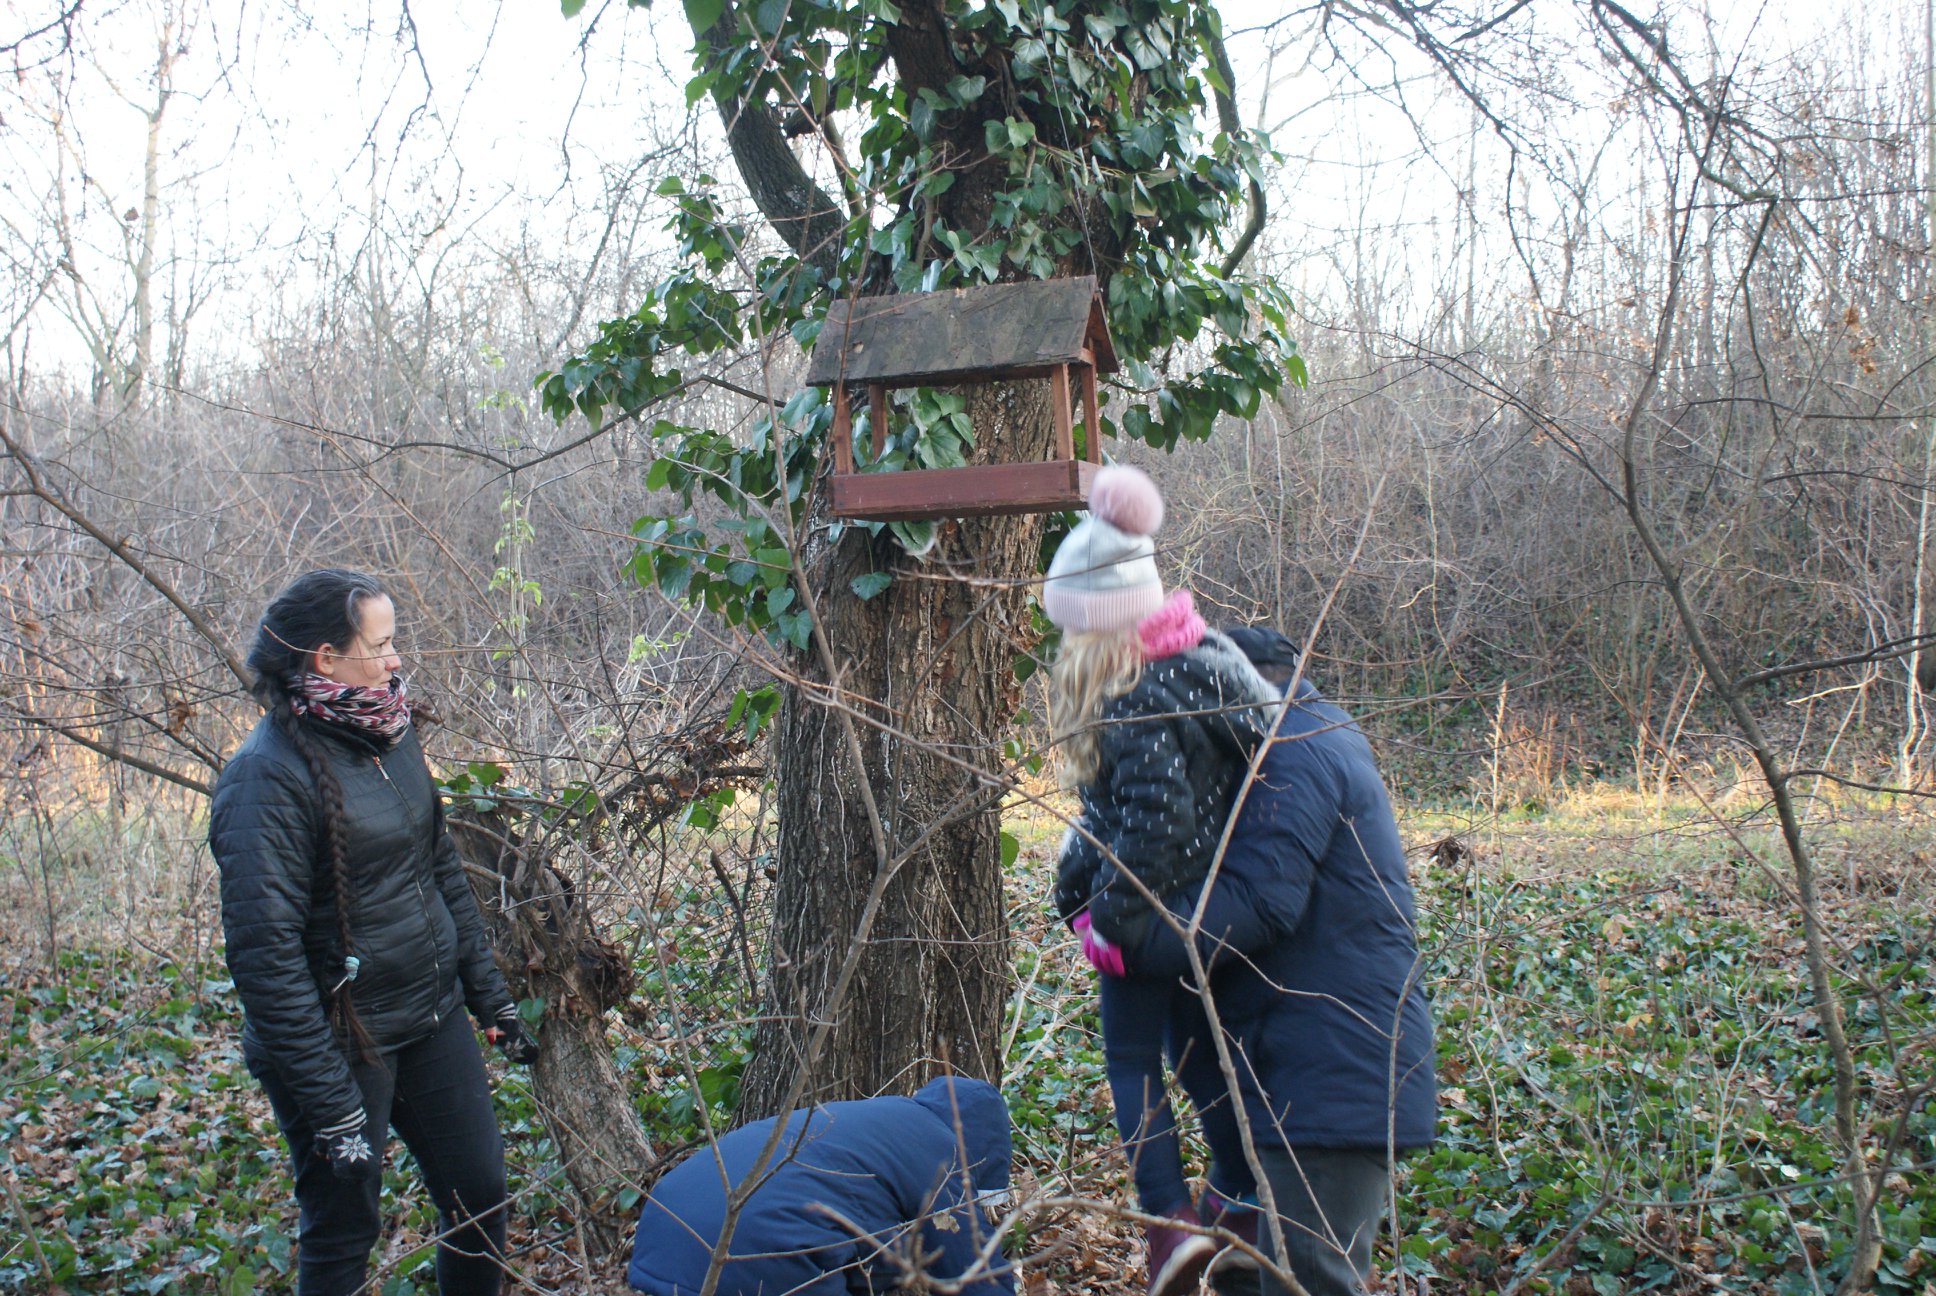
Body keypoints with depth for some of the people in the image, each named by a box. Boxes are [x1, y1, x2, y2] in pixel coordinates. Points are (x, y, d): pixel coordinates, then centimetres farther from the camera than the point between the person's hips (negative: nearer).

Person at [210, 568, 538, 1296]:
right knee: (342, 1235, 8)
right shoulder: (269, 774, -19)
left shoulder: (390, 736, 4)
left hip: (432, 1021, 7)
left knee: (481, 1192, 14)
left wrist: (492, 998, 15)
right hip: (341, 1043, -7)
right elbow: (266, 954, -22)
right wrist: (332, 1109, -21)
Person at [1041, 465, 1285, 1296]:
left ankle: (1170, 1217, 3)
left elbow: (1157, 825, -29)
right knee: (1203, 1053, 23)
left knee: (1132, 1062, 9)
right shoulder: (1208, 654, 0)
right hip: (1214, 909, 8)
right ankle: (1246, 1203, 33)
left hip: (1154, 912, -8)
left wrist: (1110, 922, -17)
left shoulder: (1135, 704, -26)